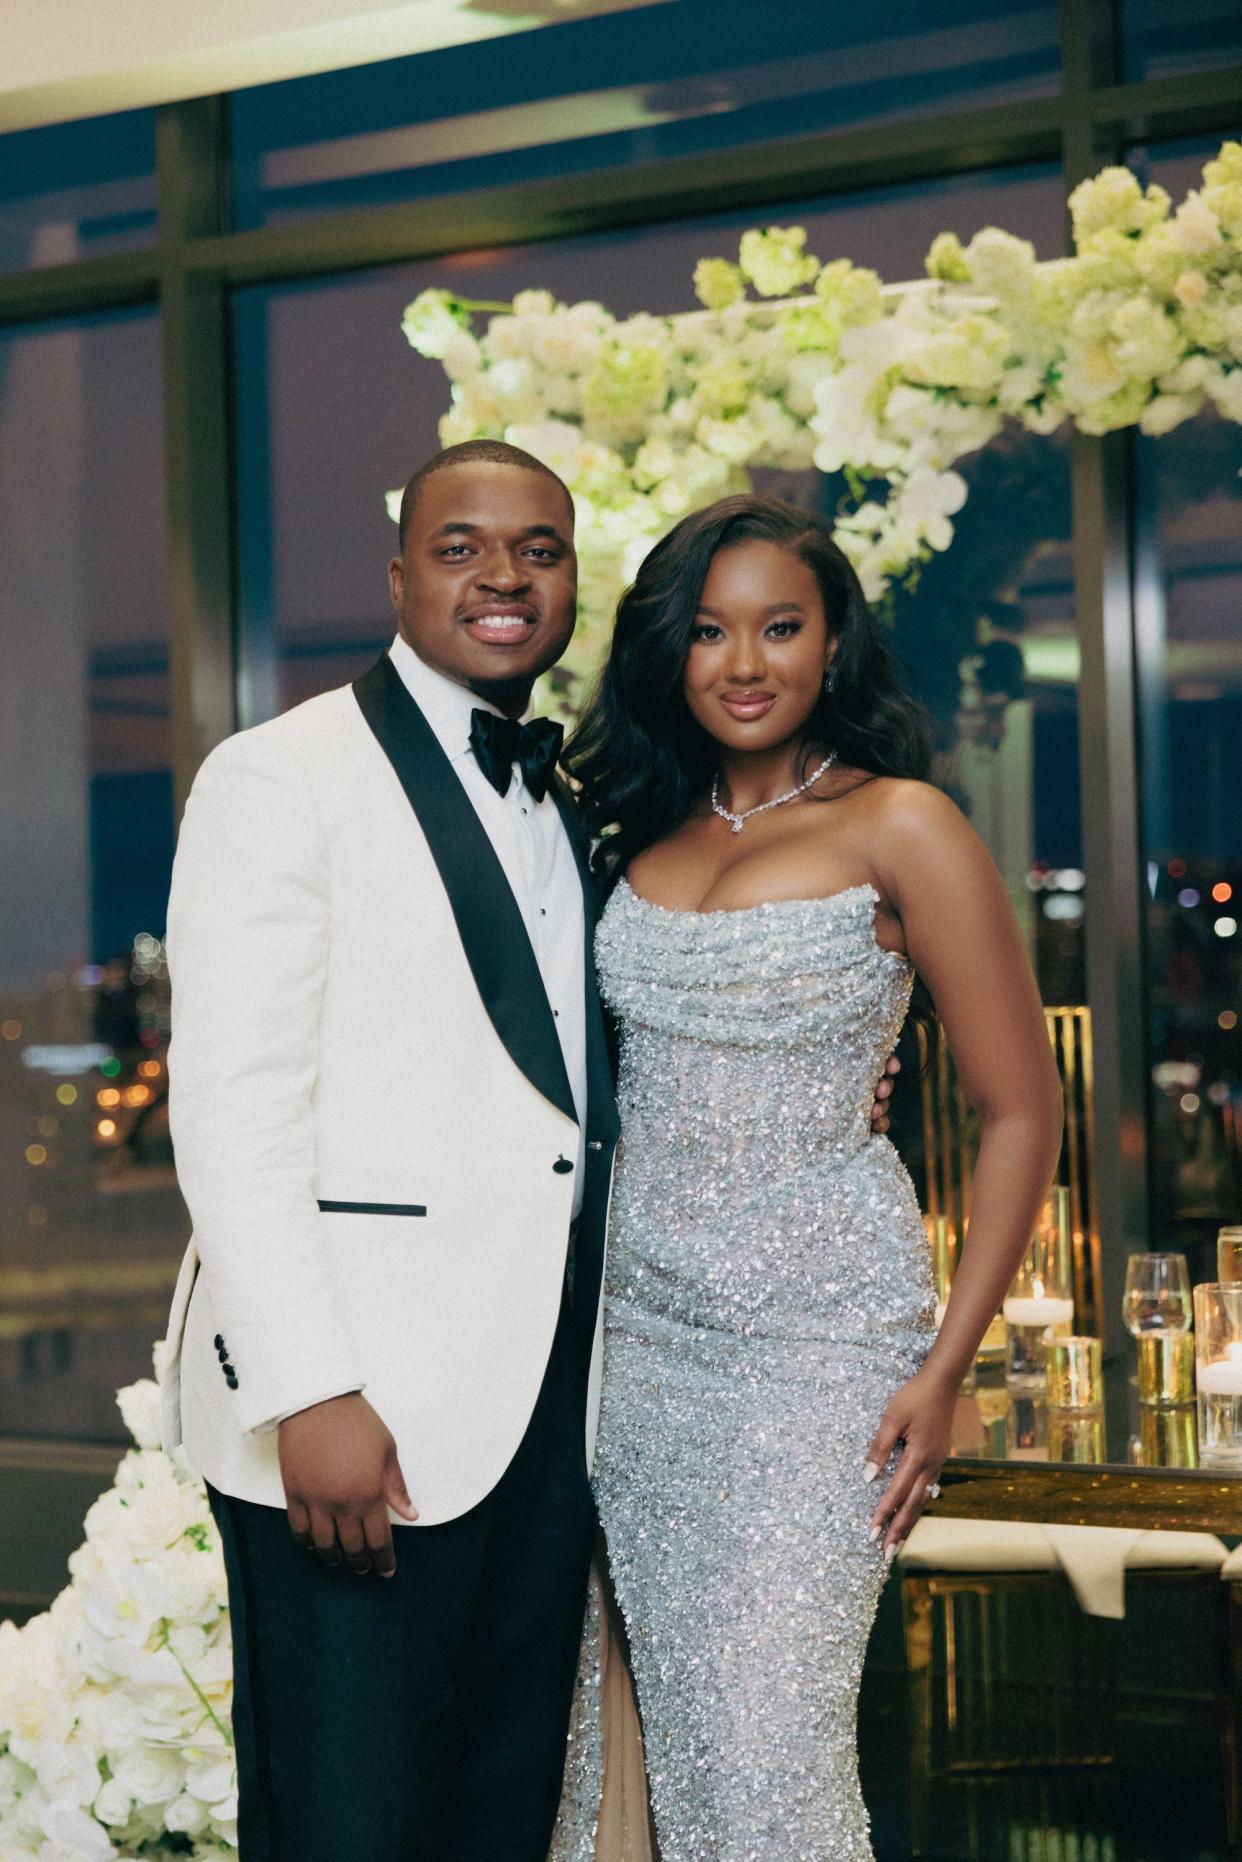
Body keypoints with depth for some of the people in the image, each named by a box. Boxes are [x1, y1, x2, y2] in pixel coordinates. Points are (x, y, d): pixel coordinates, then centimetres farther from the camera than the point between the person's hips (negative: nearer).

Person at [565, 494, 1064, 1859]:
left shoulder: (898, 828, -7)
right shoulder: (641, 831, 9)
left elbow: (1020, 1111, -6)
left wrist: (945, 1369, -11)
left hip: (821, 1325, -5)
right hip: (638, 1321, 6)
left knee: (773, 1746, -7)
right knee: (677, 1731, 11)